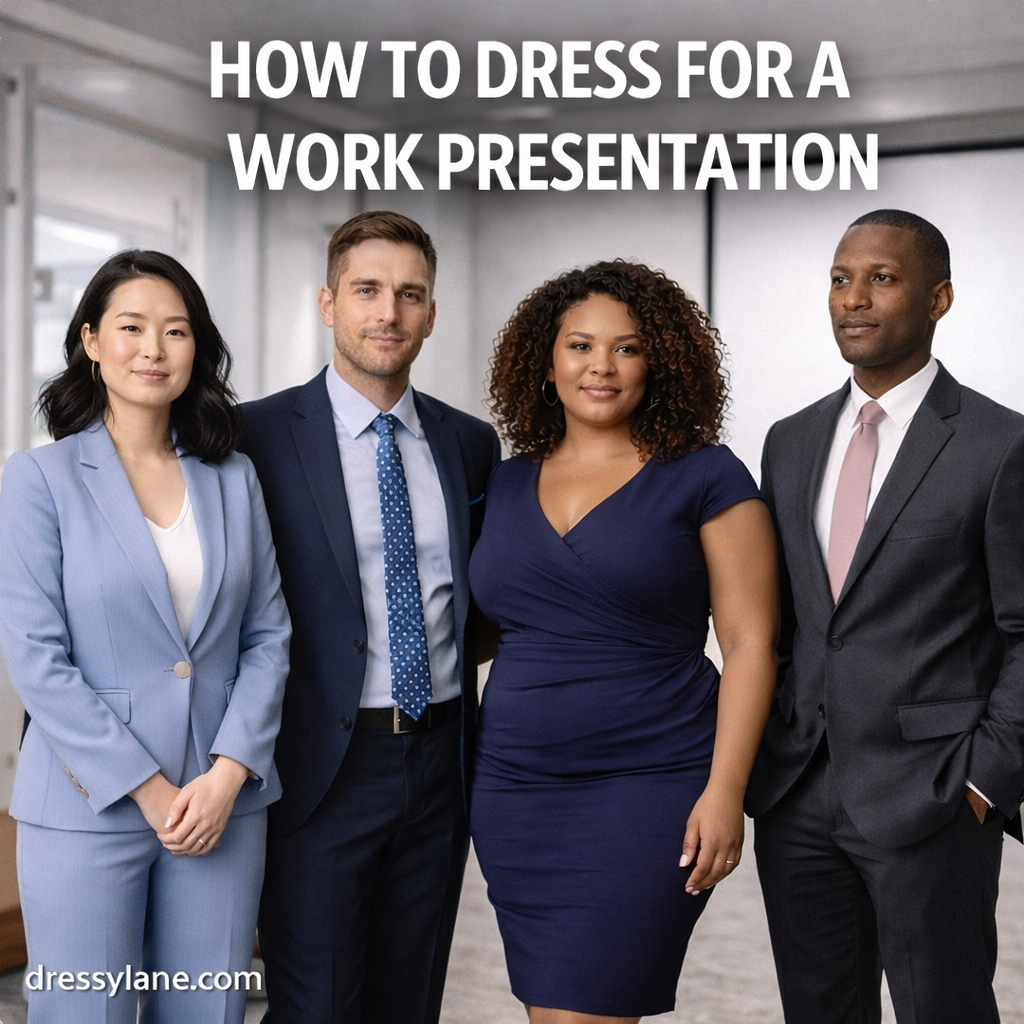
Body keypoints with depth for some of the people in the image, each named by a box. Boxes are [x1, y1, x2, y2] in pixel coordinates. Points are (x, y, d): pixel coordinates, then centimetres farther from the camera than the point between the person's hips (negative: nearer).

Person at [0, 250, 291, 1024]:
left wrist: (228, 772, -7)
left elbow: (268, 635, 6)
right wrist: (148, 788, -12)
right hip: (89, 808, -3)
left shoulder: (234, 479, 7)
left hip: (224, 803, 3)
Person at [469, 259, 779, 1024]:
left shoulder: (704, 477, -3)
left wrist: (724, 792, -13)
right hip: (515, 790, 5)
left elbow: (750, 641, -6)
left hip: (648, 790, -5)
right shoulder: (508, 485, 11)